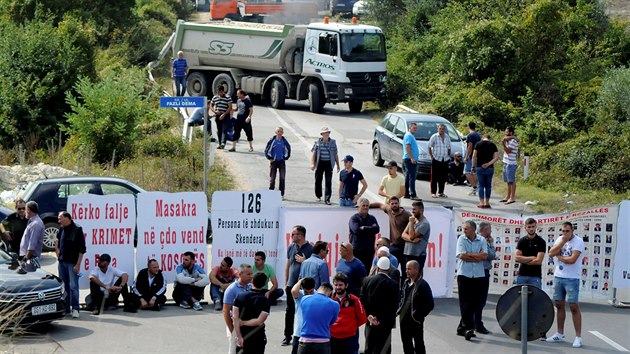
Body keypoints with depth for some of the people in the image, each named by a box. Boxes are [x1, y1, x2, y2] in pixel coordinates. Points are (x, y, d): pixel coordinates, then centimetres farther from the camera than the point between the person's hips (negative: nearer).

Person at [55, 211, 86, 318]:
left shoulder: (77, 230, -10)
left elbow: (82, 249, -10)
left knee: (73, 286, -8)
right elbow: (57, 241, 27)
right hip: (62, 262, 6)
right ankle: (65, 307, 18)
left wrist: (78, 264, -14)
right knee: (64, 286, 10)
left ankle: (75, 308, -6)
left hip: (72, 263, -6)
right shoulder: (61, 230, 8)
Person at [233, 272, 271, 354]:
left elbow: (235, 317, -11)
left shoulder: (240, 297, -4)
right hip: (258, 337, -3)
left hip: (243, 335, 3)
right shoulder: (265, 301, -11)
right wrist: (243, 323, -9)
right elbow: (259, 321, -21)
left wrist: (239, 337, -13)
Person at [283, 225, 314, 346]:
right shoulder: (291, 247, 7)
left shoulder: (310, 249, -7)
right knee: (289, 311, 9)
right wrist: (286, 282, 15)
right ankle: (288, 336, 16)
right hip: (291, 285, 4)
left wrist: (304, 261, -17)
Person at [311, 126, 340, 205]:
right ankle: (318, 196, 30)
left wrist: (338, 165, 11)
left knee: (328, 182, -8)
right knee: (318, 180, 8)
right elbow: (314, 153, 3)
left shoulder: (333, 142, 6)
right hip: (320, 163, 0)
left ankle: (327, 198, -7)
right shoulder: (317, 142, 3)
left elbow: (336, 155, 11)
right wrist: (312, 164, -7)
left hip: (329, 164, 0)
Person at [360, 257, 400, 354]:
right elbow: (394, 306, -12)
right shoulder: (393, 285, -12)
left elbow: (362, 300, -3)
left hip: (370, 321, 3)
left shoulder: (367, 280, -3)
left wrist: (369, 315, -3)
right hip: (385, 324, -3)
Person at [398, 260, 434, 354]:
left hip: (416, 321, -7)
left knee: (418, 343, 3)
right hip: (404, 318, 7)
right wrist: (400, 309, 9)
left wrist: (420, 315, -15)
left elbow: (430, 305, -12)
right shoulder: (406, 283, 7)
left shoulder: (423, 285, -14)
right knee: (406, 343, 15)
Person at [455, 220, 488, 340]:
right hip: (464, 274, -2)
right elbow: (461, 256, -10)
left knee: (475, 301, 4)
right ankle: (468, 327, -13)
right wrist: (477, 257, -6)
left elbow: (484, 256, -6)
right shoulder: (461, 239, 1)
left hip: (478, 275, 2)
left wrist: (468, 254, -9)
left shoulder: (482, 240, 6)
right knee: (465, 302, -8)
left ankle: (462, 328, 14)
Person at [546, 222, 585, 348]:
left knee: (573, 307, -7)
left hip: (571, 279, -6)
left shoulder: (578, 242, -10)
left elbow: (572, 259, -21)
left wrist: (559, 256, -6)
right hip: (558, 277, 6)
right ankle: (560, 334, 20)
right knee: (559, 305, 11)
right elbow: (551, 253, -4)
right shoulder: (560, 239, 9)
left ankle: (578, 337, -4)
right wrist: (563, 242, -11)